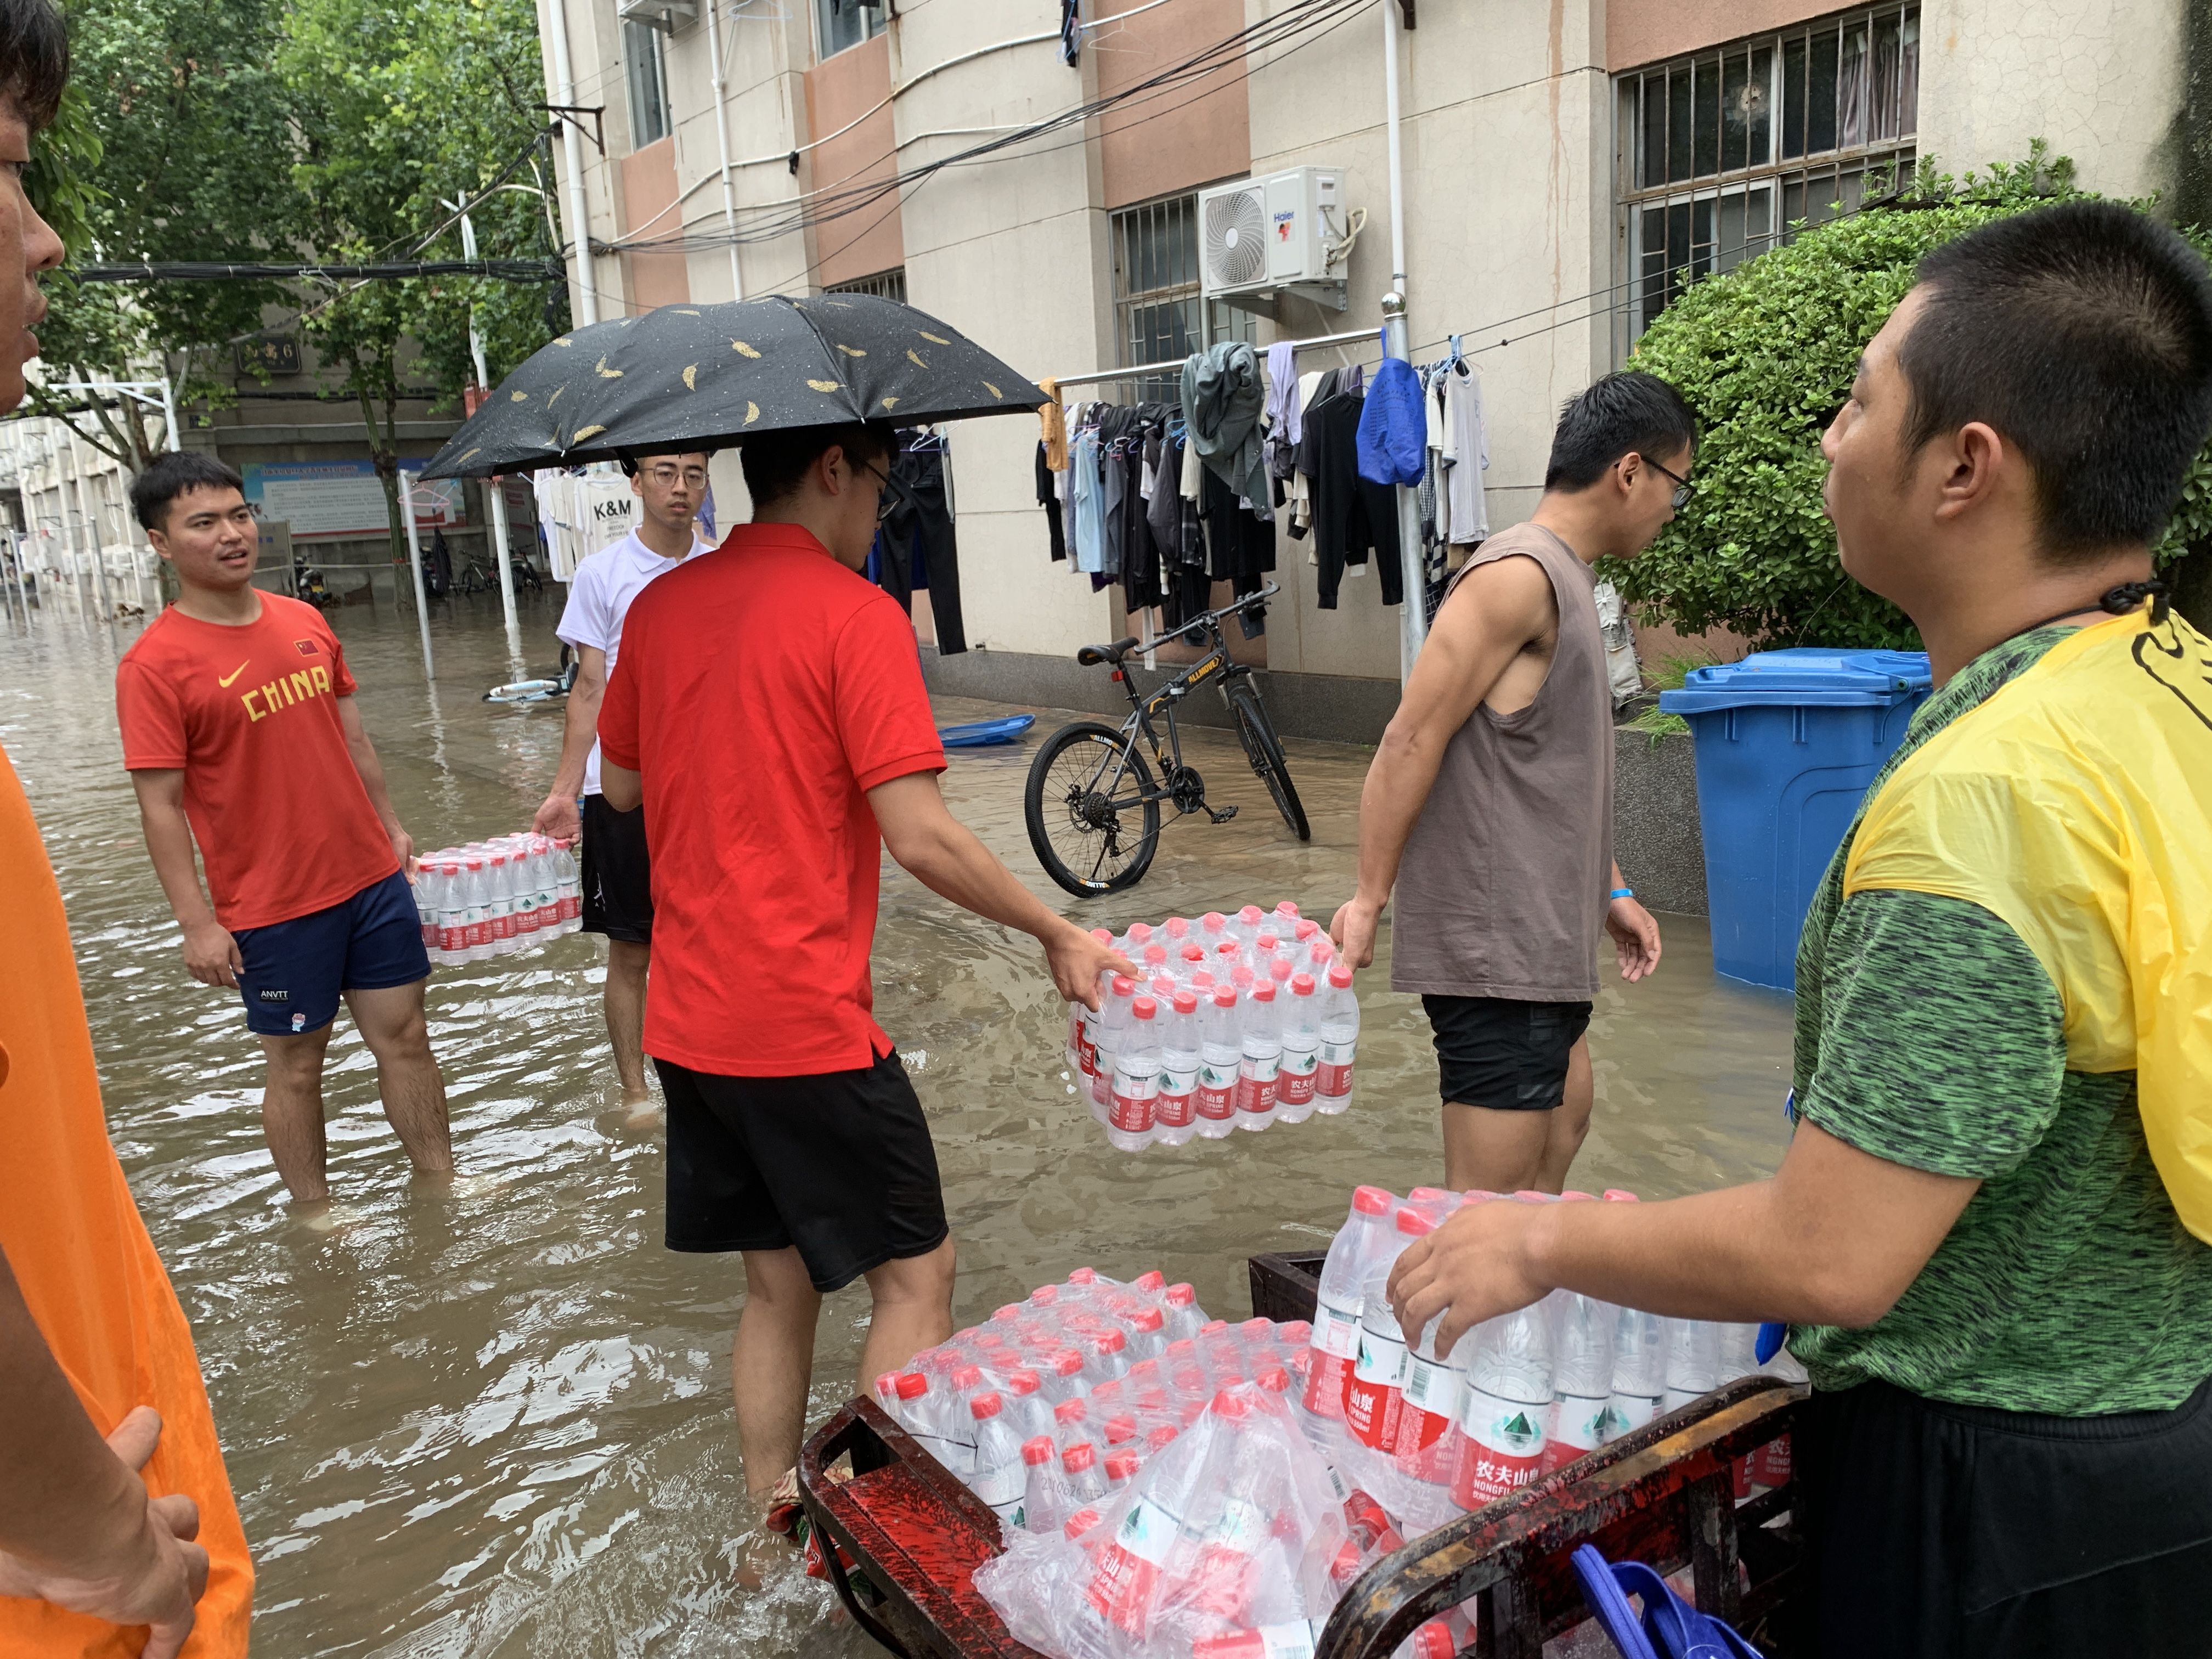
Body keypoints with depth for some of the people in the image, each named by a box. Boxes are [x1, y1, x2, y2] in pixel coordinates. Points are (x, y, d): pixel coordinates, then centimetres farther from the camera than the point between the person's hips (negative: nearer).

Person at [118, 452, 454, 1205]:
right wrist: (197, 923, -14)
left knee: (405, 1035, 13)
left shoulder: (305, 622, 5)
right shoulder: (154, 665, -12)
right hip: (272, 905, -5)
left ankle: (440, 1176, 28)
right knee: (297, 1064, 9)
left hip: (372, 877, 5)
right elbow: (162, 806, -12)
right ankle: (312, 1210, 26)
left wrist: (390, 825, 17)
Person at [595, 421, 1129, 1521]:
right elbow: (921, 839, -19)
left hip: (688, 1019, 7)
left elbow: (622, 785, 19)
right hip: (807, 1022, -7)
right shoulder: (854, 613, -13)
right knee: (915, 1274, 9)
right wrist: (1059, 937, -8)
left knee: (778, 1281, 19)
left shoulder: (659, 607, 8)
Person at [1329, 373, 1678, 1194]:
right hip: (1493, 942, -11)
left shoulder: (1566, 580, 16)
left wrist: (1610, 891, 23)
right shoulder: (1520, 574, -16)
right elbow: (1411, 742, -20)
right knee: (1490, 1204, -6)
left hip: (1539, 933, 11)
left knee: (1564, 1112, 23)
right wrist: (1368, 898, -18)